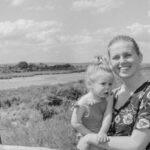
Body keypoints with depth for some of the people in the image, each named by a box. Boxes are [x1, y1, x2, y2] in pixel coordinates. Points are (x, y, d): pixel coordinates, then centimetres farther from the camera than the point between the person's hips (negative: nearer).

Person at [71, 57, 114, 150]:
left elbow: (108, 116, -22)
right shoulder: (83, 103, -20)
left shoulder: (108, 99, -11)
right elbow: (75, 123, -15)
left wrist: (103, 132, -37)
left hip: (102, 139, 3)